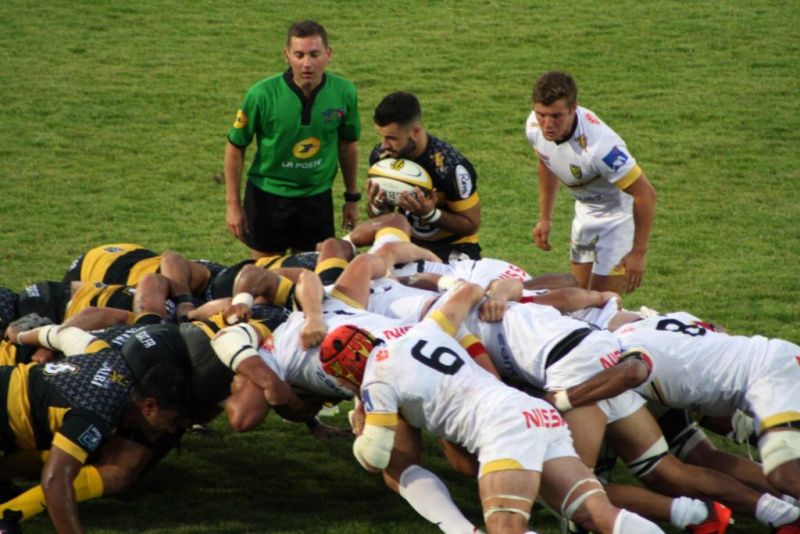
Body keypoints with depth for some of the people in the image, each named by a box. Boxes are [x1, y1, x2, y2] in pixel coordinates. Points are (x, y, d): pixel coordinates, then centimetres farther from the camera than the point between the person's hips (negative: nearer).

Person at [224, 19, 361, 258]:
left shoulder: (344, 93, -11)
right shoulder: (262, 95, -18)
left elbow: (348, 144, 7)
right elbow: (235, 147, -6)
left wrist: (352, 197, 13)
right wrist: (233, 205, -4)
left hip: (318, 198, 2)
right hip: (267, 197, -2)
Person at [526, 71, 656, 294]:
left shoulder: (598, 146, -40)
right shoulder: (534, 127, -18)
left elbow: (645, 194, -30)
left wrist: (638, 252, -24)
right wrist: (545, 219, 10)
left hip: (619, 215, -7)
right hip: (585, 213, 7)